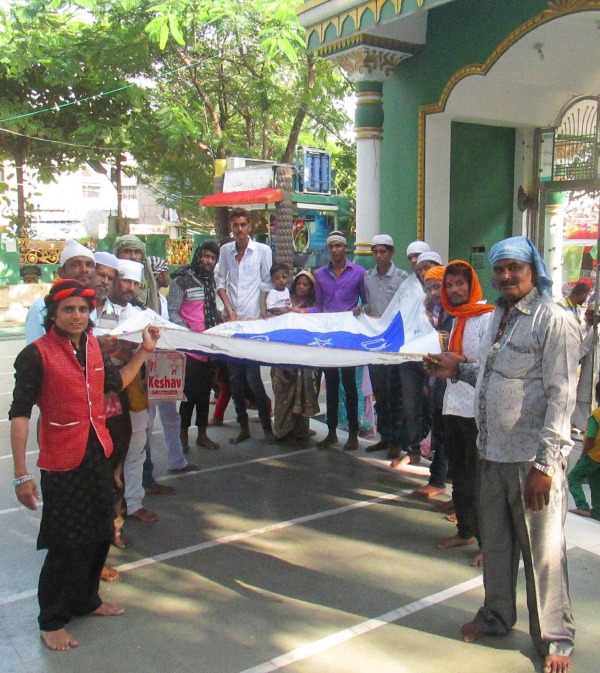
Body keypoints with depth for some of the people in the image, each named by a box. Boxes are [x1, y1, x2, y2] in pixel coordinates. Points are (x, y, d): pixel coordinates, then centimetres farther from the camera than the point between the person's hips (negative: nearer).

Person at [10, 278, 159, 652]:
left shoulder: (92, 346, 5)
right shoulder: (36, 354, -15)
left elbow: (116, 382, 22)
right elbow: (20, 414, -16)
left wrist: (143, 351, 12)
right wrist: (22, 474, -19)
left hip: (98, 455, 7)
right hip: (62, 463, -7)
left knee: (100, 534, 19)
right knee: (66, 543, 3)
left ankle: (85, 599, 41)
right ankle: (52, 620, 25)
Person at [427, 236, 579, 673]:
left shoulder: (555, 322, -13)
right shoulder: (499, 317, 12)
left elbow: (560, 398, -16)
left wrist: (544, 464, -19)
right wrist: (459, 369, 7)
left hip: (532, 459, -7)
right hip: (493, 453, 7)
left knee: (543, 551, 5)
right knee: (496, 542, 19)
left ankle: (555, 637, 24)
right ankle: (497, 615, 39)